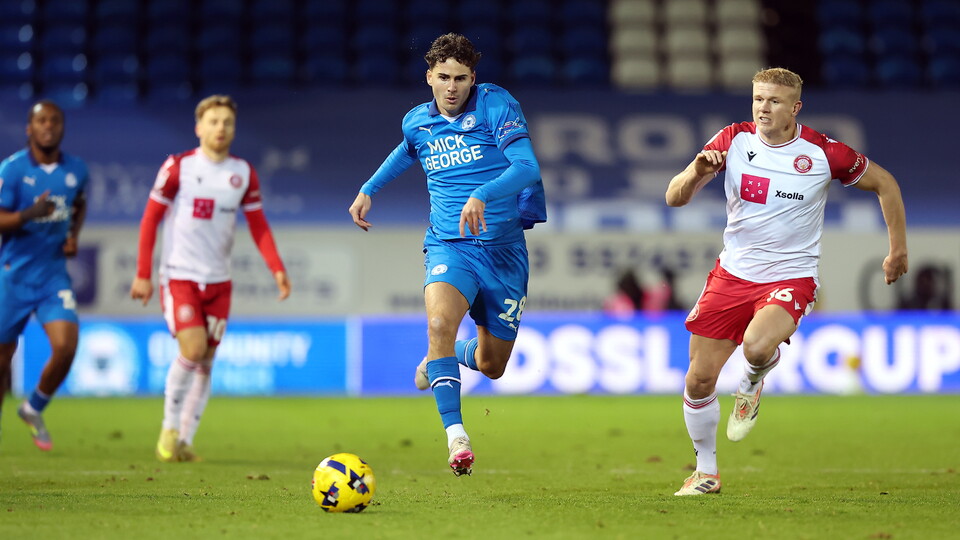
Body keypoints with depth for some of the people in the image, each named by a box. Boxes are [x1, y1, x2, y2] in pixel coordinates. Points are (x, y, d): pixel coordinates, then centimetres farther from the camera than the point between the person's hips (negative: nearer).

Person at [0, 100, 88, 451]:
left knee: (66, 347, -15)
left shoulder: (76, 170, 3)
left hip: (54, 274, 3)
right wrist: (29, 214, -31)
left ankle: (33, 410, 10)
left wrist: (74, 235, 6)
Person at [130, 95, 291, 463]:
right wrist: (143, 274, -6)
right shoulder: (178, 167, -5)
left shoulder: (243, 173, 5)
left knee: (206, 362, 4)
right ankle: (170, 426, -1)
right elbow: (150, 219, -1)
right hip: (179, 276, -4)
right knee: (193, 349, -20)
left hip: (218, 280, 4)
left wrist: (277, 268, -5)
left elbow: (258, 225, 9)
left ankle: (184, 441, 14)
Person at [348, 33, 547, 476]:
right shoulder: (417, 122, 7)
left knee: (491, 366, 9)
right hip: (448, 245, 1)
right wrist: (368, 189, 28)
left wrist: (482, 195, -34)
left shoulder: (496, 105, -7)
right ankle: (455, 435, -31)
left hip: (503, 248, -1)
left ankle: (437, 361, 45)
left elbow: (527, 166, -19)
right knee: (440, 323, -32)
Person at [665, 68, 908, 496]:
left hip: (790, 277, -3)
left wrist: (898, 249, 7)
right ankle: (706, 472, 23)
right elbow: (674, 198, -4)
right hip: (732, 272, 3)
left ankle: (750, 386, 6)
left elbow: (884, 183, 6)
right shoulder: (733, 140, -3)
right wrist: (696, 173, -25)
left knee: (757, 347, -33)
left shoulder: (823, 153, -10)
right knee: (699, 379, 0)